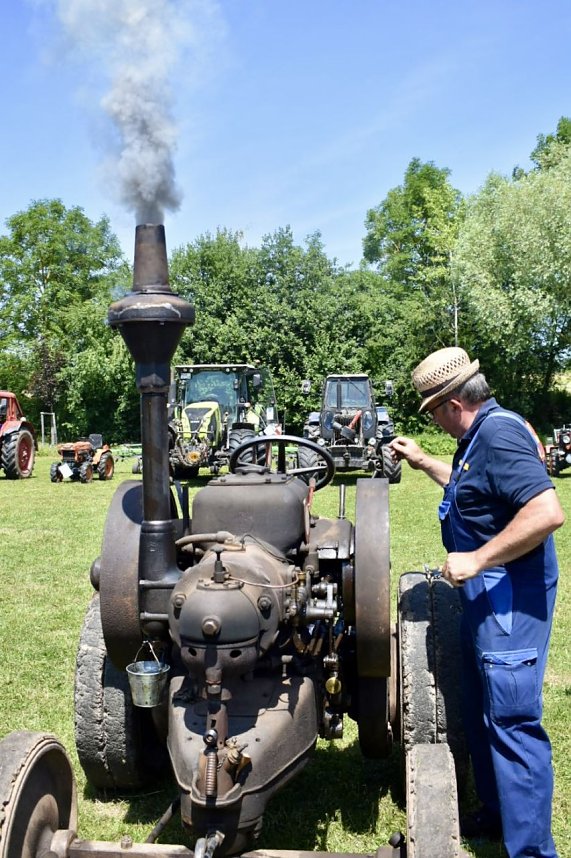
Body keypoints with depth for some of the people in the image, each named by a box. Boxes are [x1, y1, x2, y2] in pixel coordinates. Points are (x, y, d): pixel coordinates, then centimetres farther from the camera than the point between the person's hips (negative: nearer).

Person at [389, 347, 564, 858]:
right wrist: (421, 461, 30)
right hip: (487, 598, 11)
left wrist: (476, 559, -27)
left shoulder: (499, 434, -21)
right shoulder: (482, 435, 12)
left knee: (511, 721, -4)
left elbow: (548, 513, -31)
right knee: (481, 714, 20)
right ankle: (497, 815, 36)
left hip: (511, 599, -11)